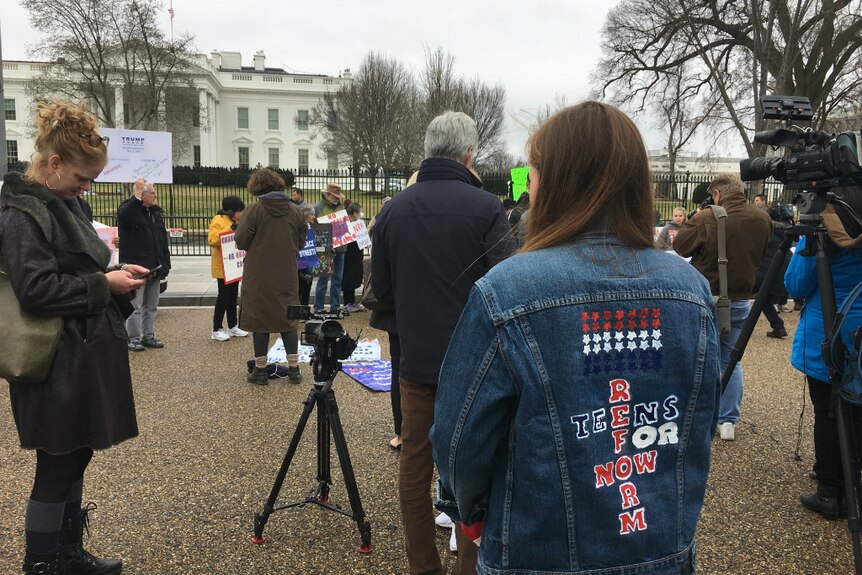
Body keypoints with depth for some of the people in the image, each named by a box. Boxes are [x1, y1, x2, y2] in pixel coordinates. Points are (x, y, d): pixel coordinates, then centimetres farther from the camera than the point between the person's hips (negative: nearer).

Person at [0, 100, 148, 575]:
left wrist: (115, 274, 6)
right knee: (56, 468, 4)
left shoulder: (62, 202, 12)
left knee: (75, 459, 18)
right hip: (59, 363, -9)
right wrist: (104, 284, -17)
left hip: (85, 354, 9)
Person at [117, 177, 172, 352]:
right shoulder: (128, 208, -6)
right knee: (135, 305, -2)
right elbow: (124, 216, -34)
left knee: (151, 306, 13)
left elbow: (163, 239, 16)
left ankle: (148, 336, 22)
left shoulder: (156, 212, 15)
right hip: (136, 267, -7)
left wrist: (166, 263, 11)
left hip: (154, 267, 7)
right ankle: (133, 338, 7)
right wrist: (137, 196, -31)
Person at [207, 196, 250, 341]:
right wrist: (230, 229, -31)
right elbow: (212, 240, -27)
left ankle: (233, 327, 21)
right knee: (224, 297, -5)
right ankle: (217, 330, 3)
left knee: (232, 297, 13)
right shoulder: (218, 221, -13)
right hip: (223, 268, -9)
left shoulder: (232, 221, 16)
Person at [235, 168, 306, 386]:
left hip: (259, 276, -3)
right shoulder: (295, 211, 0)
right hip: (287, 276, 3)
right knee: (288, 319, 12)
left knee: (259, 319, 7)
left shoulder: (253, 210, -12)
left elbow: (241, 242, -10)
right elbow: (301, 242, 6)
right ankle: (294, 369, 14)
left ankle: (260, 370, 14)